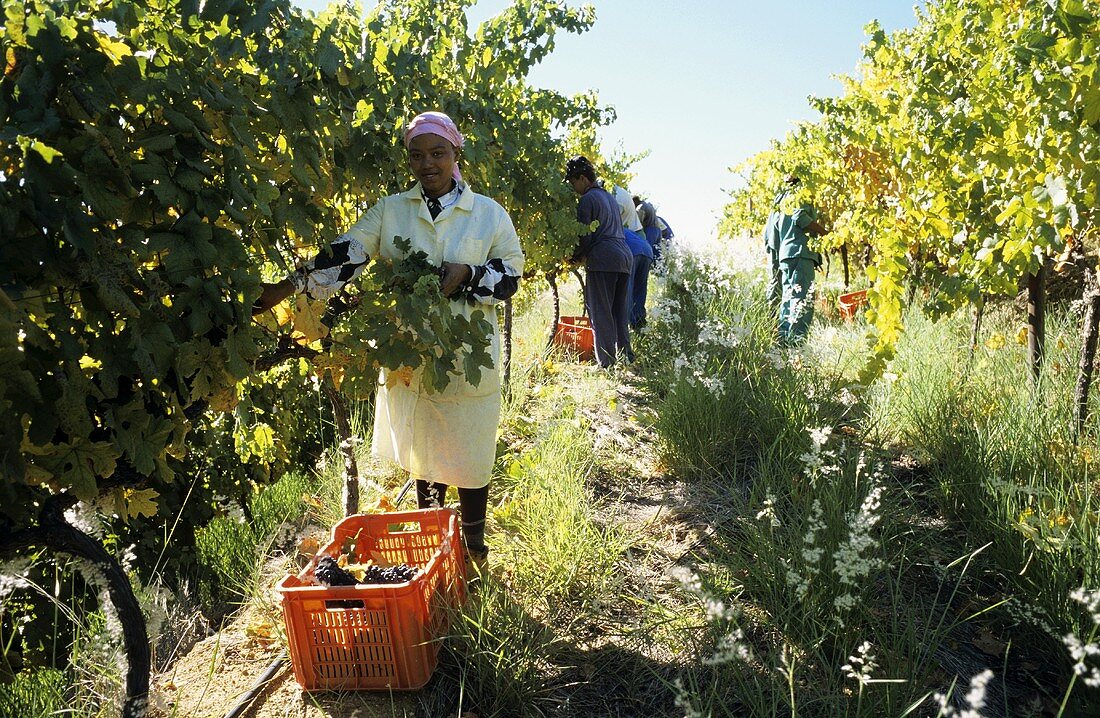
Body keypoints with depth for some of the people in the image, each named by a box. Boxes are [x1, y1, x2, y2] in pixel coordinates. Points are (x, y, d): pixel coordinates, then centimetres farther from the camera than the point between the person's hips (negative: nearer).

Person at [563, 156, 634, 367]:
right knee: (620, 312, 13)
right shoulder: (609, 197, 24)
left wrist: (574, 257, 9)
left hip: (602, 259, -9)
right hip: (625, 256, 9)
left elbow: (585, 237, -9)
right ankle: (625, 357, 16)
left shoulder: (587, 200, -3)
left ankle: (606, 363, -7)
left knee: (601, 313, -6)